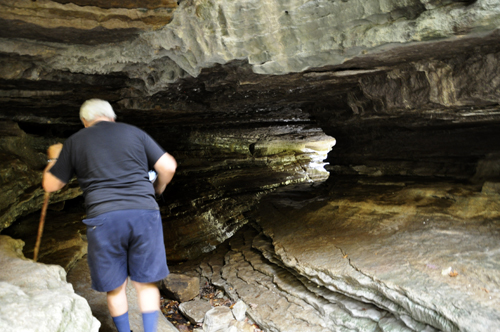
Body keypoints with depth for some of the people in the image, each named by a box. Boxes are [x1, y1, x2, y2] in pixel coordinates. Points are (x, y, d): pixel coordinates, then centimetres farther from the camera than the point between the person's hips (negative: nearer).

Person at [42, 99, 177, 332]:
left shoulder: (74, 142, 12)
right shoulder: (134, 133, 13)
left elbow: (50, 185, 18)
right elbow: (168, 166, 7)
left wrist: (53, 159, 37)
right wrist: (158, 188, 27)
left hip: (104, 217, 0)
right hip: (144, 212, 1)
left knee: (115, 287, 16)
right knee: (146, 283, 13)